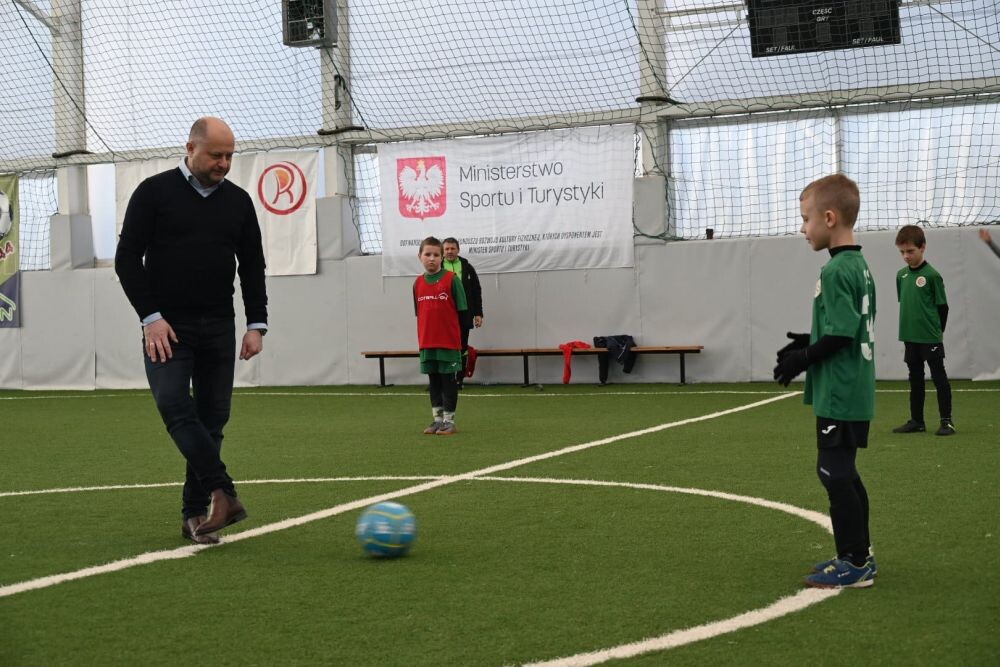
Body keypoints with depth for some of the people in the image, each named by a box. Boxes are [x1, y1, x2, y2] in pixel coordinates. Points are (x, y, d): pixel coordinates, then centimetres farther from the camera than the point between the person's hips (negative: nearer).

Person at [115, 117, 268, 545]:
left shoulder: (238, 201, 9)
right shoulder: (154, 192, -2)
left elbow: (252, 266, 13)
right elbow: (127, 258, -4)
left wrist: (256, 324, 3)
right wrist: (151, 317, -13)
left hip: (218, 328, 3)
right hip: (166, 326, -3)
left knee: (212, 417, 2)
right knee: (173, 404, -20)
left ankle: (196, 514, 9)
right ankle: (222, 493, -21)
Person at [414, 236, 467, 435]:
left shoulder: (452, 279, -6)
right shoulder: (418, 283, 7)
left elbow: (461, 311, -5)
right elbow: (419, 314, 13)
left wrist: (461, 338, -7)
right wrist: (422, 340, 11)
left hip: (449, 342, -4)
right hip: (427, 342, 4)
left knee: (448, 380, 1)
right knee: (434, 381, 11)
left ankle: (449, 421, 8)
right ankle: (437, 419, 19)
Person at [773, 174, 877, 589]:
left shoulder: (836, 271, -18)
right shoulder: (859, 265, 11)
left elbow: (840, 336, -22)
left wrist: (802, 360, -10)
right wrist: (809, 342, 13)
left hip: (838, 397, -10)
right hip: (852, 393, 10)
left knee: (835, 474, -2)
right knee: (842, 472, 17)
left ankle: (855, 563, 4)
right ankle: (859, 556, 23)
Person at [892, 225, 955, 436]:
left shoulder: (932, 275, -10)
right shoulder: (901, 275, 6)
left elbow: (942, 306, -6)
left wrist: (937, 331, 0)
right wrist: (908, 328, 11)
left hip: (931, 338, -6)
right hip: (910, 337, 6)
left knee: (939, 377, 2)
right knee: (915, 379, 12)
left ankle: (946, 420, 8)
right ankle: (916, 421, 20)